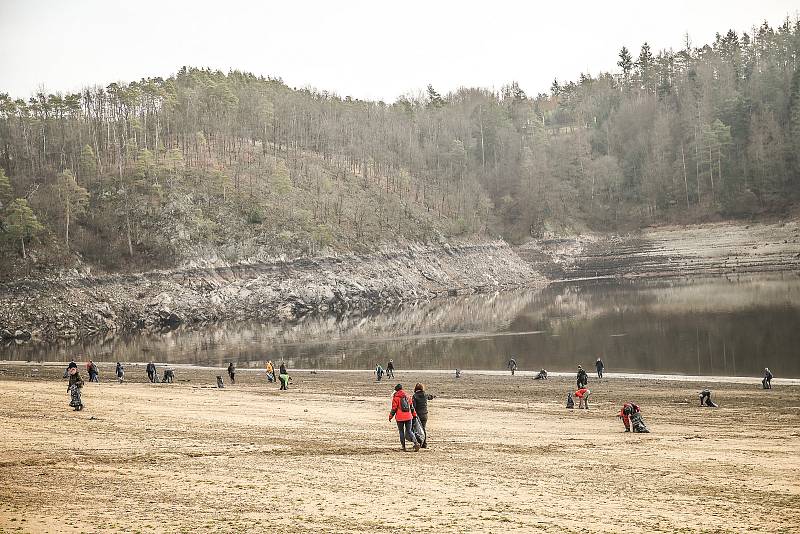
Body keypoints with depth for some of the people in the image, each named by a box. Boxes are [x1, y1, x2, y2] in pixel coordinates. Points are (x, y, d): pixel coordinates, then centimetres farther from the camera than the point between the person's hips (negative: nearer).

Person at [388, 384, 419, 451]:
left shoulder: (396, 397, -5)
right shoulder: (407, 395, 10)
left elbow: (394, 408, -7)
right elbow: (411, 406, 13)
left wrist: (391, 416, 3)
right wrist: (414, 415, 19)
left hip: (400, 417, -4)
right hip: (408, 417, 4)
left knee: (401, 431, 9)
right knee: (409, 431, 6)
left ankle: (403, 446, 10)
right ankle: (416, 443, -14)